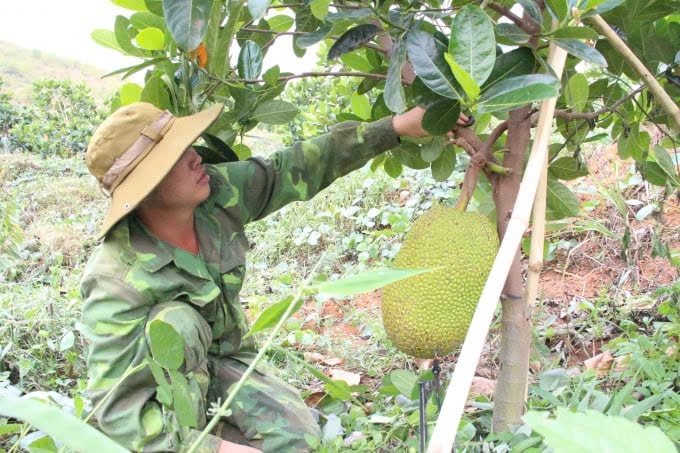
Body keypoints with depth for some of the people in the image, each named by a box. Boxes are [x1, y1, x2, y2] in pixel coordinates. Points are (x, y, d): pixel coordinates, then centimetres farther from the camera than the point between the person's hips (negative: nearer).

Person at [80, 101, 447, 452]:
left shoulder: (218, 193, -20)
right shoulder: (117, 281, -33)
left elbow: (295, 170, -11)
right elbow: (116, 407, -32)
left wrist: (397, 126, -15)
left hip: (224, 358, 4)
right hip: (167, 377, -4)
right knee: (177, 320, -36)